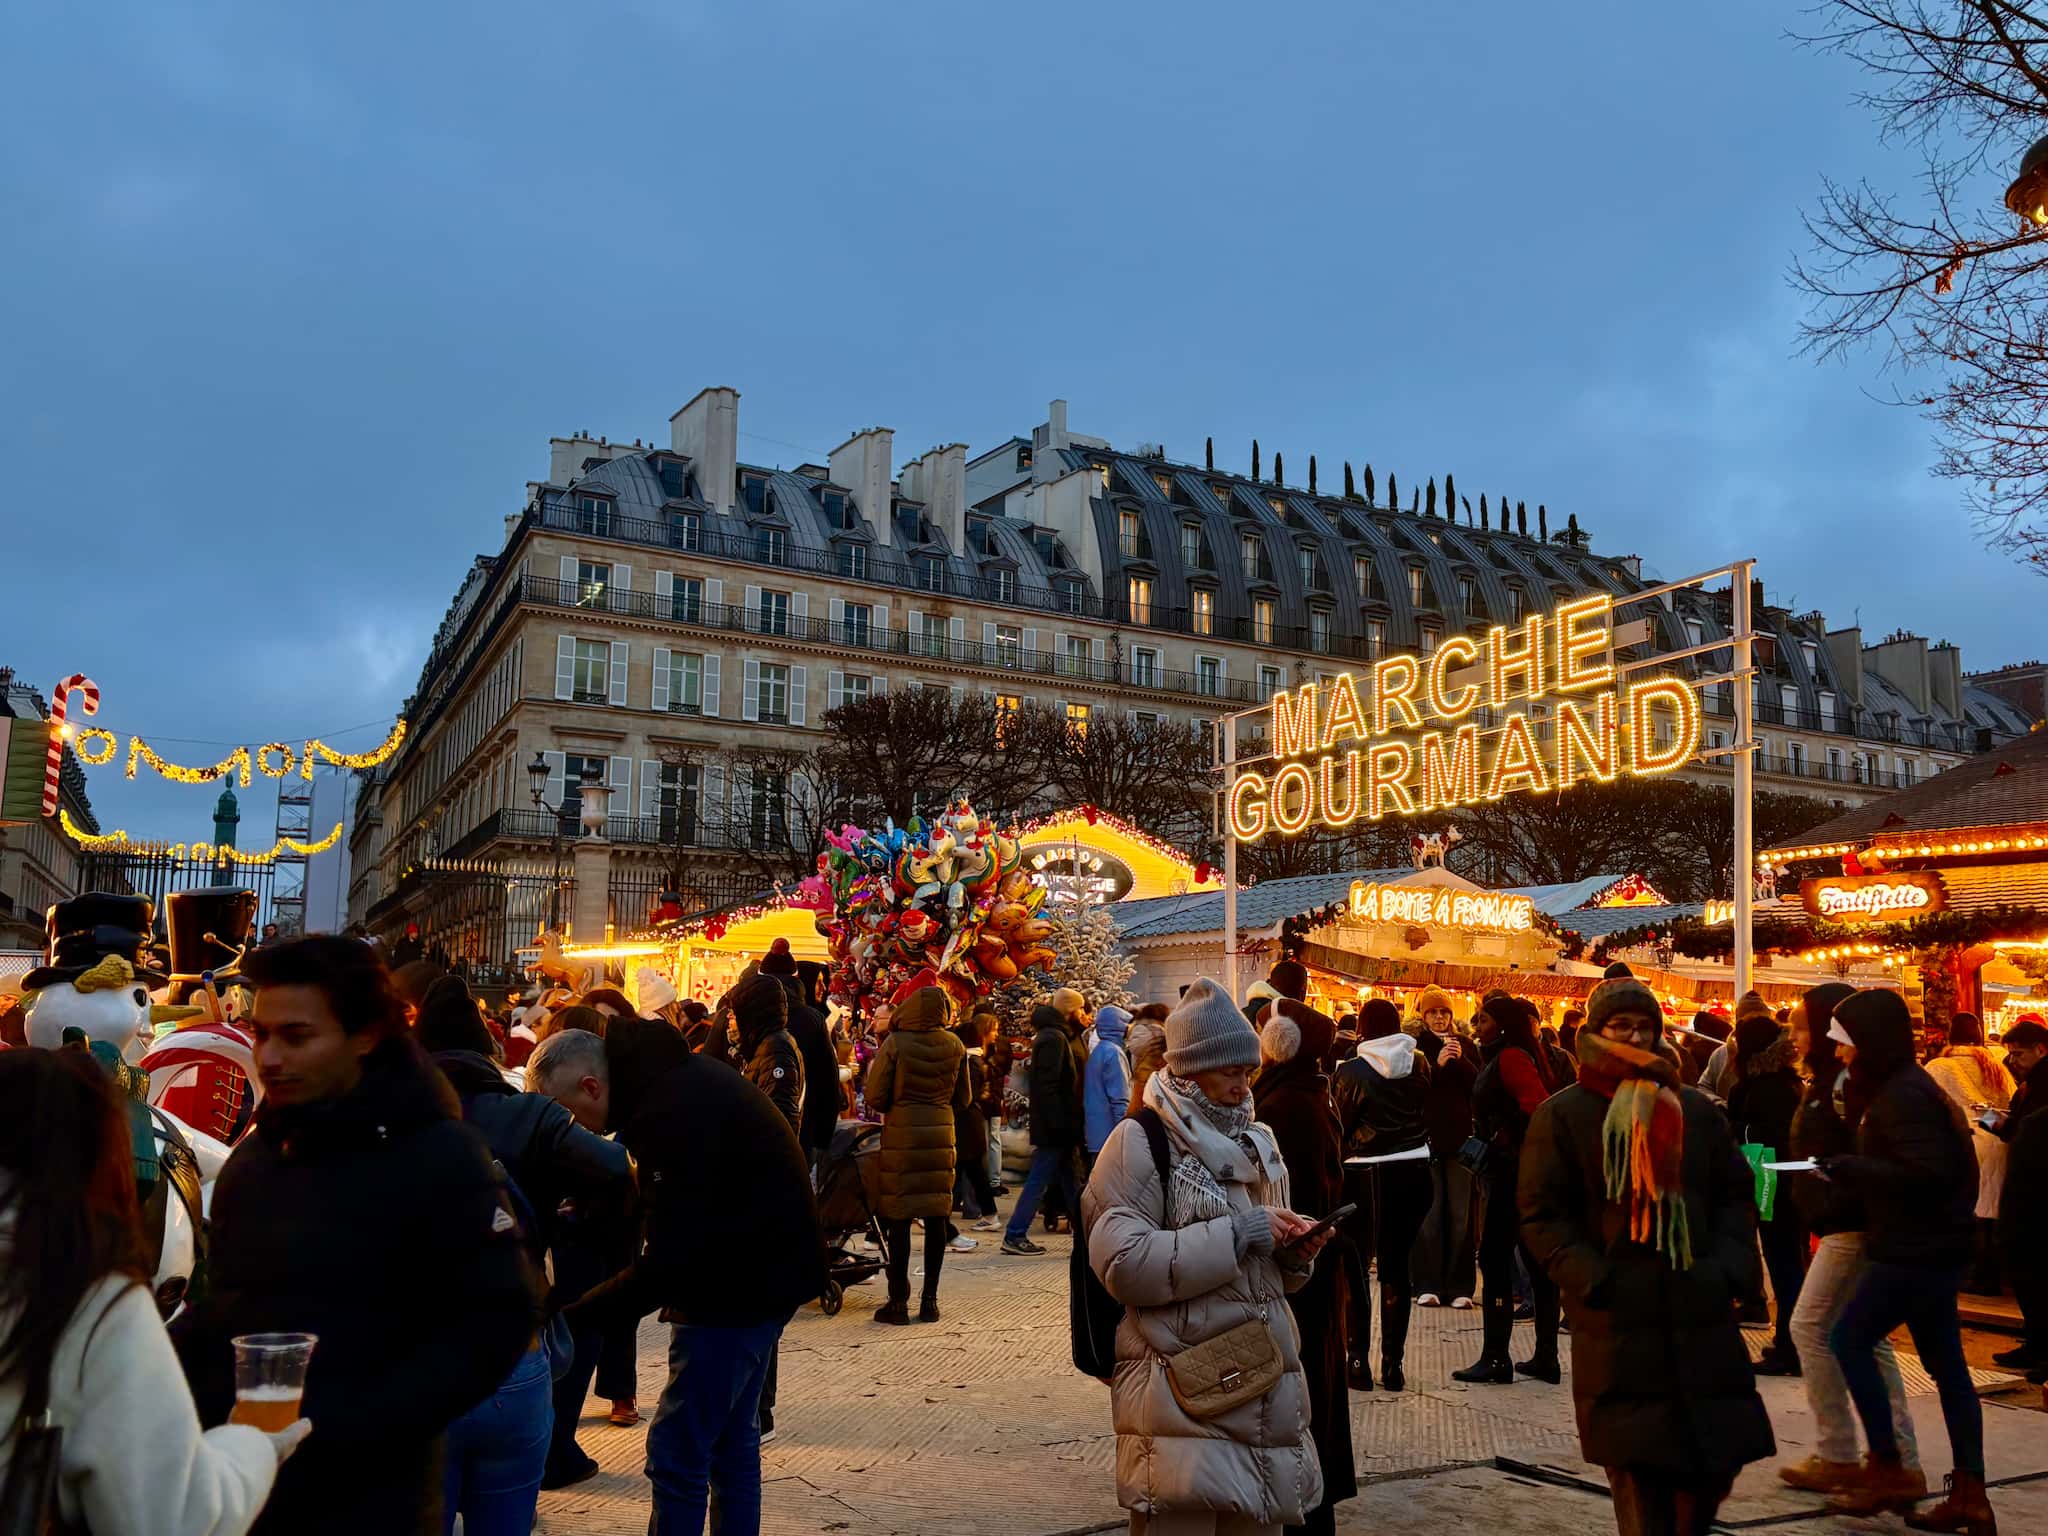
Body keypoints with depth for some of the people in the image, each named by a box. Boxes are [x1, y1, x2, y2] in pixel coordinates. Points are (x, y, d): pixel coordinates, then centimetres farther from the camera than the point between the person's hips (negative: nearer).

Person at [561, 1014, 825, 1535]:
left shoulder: (674, 1111, -25)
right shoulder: (688, 1077, 6)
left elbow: (666, 1262, -27)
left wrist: (569, 1314, -23)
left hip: (740, 1290, -11)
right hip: (764, 1276, 11)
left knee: (676, 1454, -5)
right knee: (732, 1439, 20)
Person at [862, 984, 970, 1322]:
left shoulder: (896, 1044, -11)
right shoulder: (954, 1045, 0)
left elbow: (875, 1098, -9)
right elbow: (962, 1099, 9)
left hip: (901, 1136, -3)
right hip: (941, 1135, 3)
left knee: (899, 1219, 3)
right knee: (936, 1218, 8)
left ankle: (898, 1301, 6)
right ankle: (930, 1300, 13)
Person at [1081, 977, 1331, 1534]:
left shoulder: (1255, 1142, 15)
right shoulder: (1140, 1142, -8)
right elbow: (1123, 1265, -19)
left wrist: (1293, 1253, 0)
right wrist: (1238, 1233, -20)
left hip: (1263, 1384, 7)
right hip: (1181, 1400, -7)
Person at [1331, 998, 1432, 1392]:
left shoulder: (1351, 1072, -11)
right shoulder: (1419, 1065, -1)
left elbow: (1338, 1126, -3)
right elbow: (1428, 1114, 8)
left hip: (1365, 1177, -4)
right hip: (1415, 1173, 4)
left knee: (1354, 1267, 8)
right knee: (1396, 1267, 10)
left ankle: (1358, 1360, 8)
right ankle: (1394, 1363, 13)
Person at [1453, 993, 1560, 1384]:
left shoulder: (1511, 1057, -13)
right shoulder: (1499, 1058, 16)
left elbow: (1538, 1106, -25)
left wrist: (1505, 1141, -20)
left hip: (1510, 1172, -10)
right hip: (1506, 1172, 10)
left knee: (1495, 1260, -5)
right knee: (1537, 1262, 11)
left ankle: (1496, 1359, -2)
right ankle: (1545, 1356, 17)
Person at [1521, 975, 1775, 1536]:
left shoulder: (1696, 1109, 12)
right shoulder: (1562, 1116, 0)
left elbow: (1736, 1195, 15)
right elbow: (1542, 1216, -2)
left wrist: (1729, 1269, -1)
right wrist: (1595, 1282, -12)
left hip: (1702, 1316, 4)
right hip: (1618, 1325, -4)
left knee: (1717, 1460, 7)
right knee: (1638, 1476, -2)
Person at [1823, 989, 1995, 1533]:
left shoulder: (1902, 1095, -19)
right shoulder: (1904, 1086, 12)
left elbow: (1926, 1172, -26)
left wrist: (1851, 1168, -20)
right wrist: (1853, 1169, 6)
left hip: (1915, 1249, -10)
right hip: (1932, 1245, 10)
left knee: (1849, 1339, -1)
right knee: (1946, 1366, 11)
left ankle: (1888, 1468, 5)